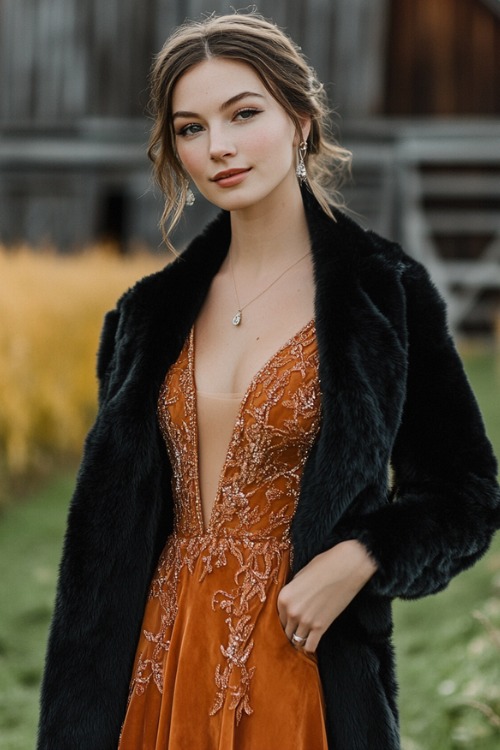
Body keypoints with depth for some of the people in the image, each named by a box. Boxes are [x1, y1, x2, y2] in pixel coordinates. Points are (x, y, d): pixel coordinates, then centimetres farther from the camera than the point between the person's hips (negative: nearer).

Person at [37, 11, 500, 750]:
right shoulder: (152, 313, 6)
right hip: (159, 672, 4)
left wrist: (358, 559, -19)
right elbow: (109, 519, 12)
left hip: (302, 665, -3)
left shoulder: (385, 294, -6)